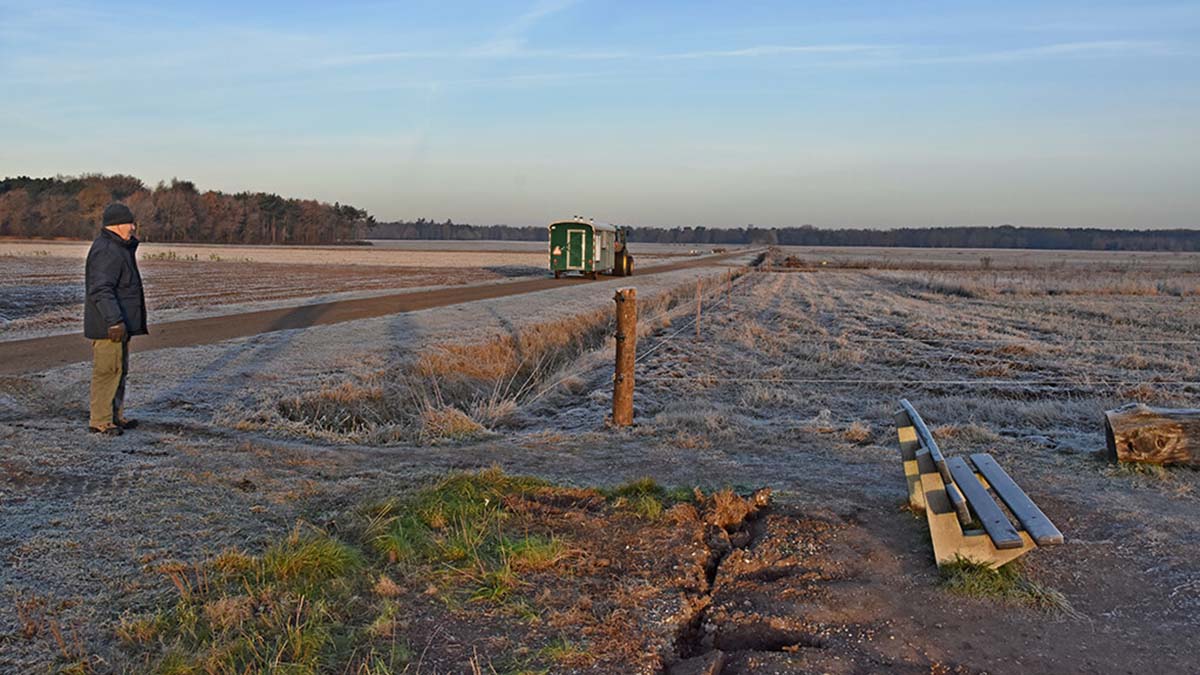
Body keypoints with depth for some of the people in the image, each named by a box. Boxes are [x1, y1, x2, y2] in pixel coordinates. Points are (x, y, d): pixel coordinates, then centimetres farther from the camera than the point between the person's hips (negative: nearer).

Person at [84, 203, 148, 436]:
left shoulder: (117, 246, 13)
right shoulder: (106, 251, -20)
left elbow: (129, 250, 39)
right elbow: (101, 290, -28)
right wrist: (114, 321, -31)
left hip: (118, 323, 11)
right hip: (108, 326, -11)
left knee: (119, 369, 18)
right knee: (107, 371, -6)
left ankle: (115, 416, 28)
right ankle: (99, 421, 0)